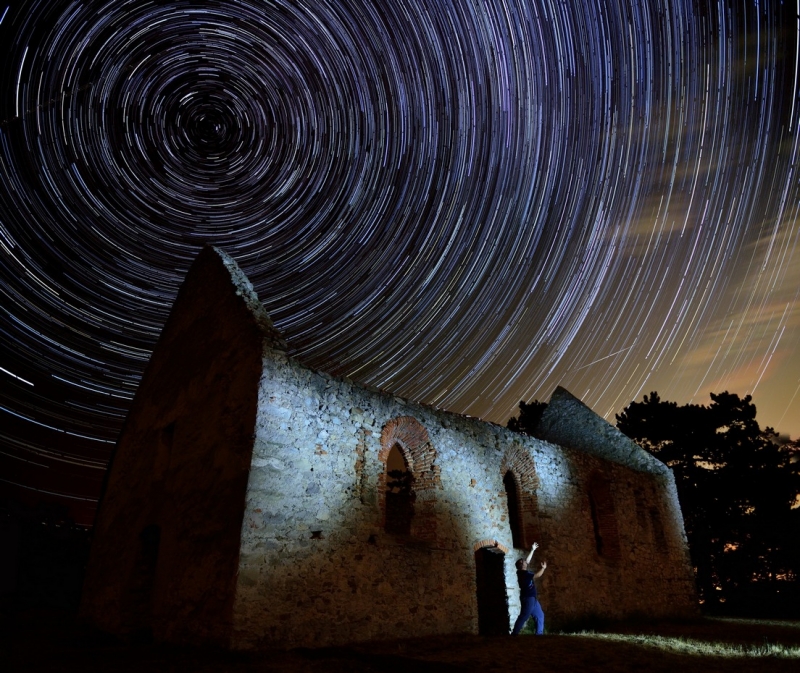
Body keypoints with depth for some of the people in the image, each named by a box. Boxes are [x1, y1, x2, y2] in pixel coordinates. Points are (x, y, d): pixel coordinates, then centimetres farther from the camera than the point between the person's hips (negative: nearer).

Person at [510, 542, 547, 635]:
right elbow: (537, 575, -19)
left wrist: (532, 550, 23)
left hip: (532, 598, 10)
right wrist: (543, 568, -5)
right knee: (523, 617, -8)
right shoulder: (523, 573, -17)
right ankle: (514, 633, -6)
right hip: (528, 598, -10)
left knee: (539, 616, 10)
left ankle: (539, 633, 11)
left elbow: (527, 560, 20)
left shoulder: (523, 572, 10)